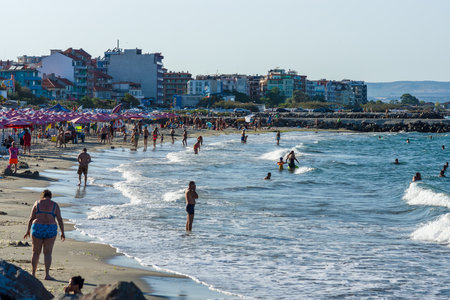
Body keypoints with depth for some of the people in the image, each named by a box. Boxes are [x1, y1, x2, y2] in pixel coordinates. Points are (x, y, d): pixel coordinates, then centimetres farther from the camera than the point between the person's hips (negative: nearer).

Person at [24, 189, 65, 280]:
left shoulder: (37, 203, 2)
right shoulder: (55, 205, 2)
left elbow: (31, 218, 2)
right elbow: (60, 220, -3)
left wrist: (28, 231, 9)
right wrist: (62, 233, 3)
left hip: (37, 229, 0)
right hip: (50, 230, 0)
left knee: (36, 252, 12)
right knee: (47, 253, 5)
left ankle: (33, 273, 15)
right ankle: (47, 275, -3)